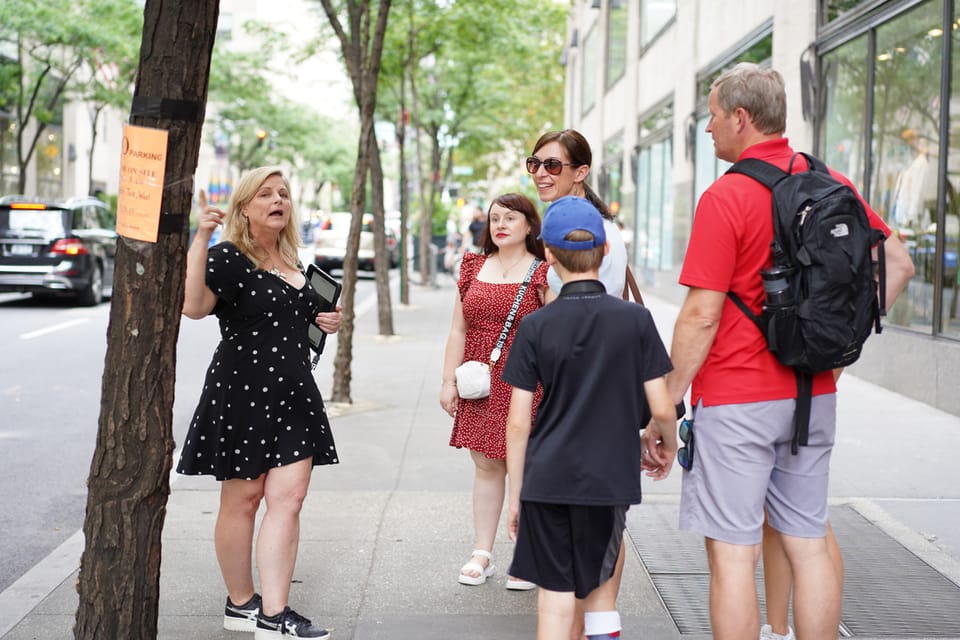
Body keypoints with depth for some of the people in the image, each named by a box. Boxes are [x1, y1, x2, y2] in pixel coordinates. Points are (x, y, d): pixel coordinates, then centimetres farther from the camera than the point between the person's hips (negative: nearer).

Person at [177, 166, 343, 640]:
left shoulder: (293, 266, 16)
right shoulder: (228, 258, -7)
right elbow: (193, 306, -26)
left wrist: (324, 323, 12)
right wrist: (201, 237, -30)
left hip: (293, 393, 6)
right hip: (241, 392, -6)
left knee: (288, 497, -4)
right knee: (242, 498, 5)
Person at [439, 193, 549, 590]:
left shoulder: (543, 273, -2)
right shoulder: (474, 268, 13)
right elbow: (458, 330, 13)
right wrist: (449, 381, 8)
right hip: (480, 386, 4)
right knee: (486, 466, 9)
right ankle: (482, 555, 17)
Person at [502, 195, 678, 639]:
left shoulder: (535, 327, -4)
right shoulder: (635, 320, -4)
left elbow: (518, 424, -3)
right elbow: (661, 408, -3)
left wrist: (515, 496, 6)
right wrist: (669, 444, 19)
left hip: (546, 481, 0)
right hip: (611, 478, 0)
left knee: (555, 597, 7)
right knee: (599, 579, 19)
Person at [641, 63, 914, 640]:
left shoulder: (726, 197, -14)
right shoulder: (832, 184, 6)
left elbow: (701, 317, -16)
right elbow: (899, 263, 14)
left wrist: (665, 408, -9)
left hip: (736, 399, -7)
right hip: (814, 396, 7)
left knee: (733, 553, 0)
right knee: (809, 544, 14)